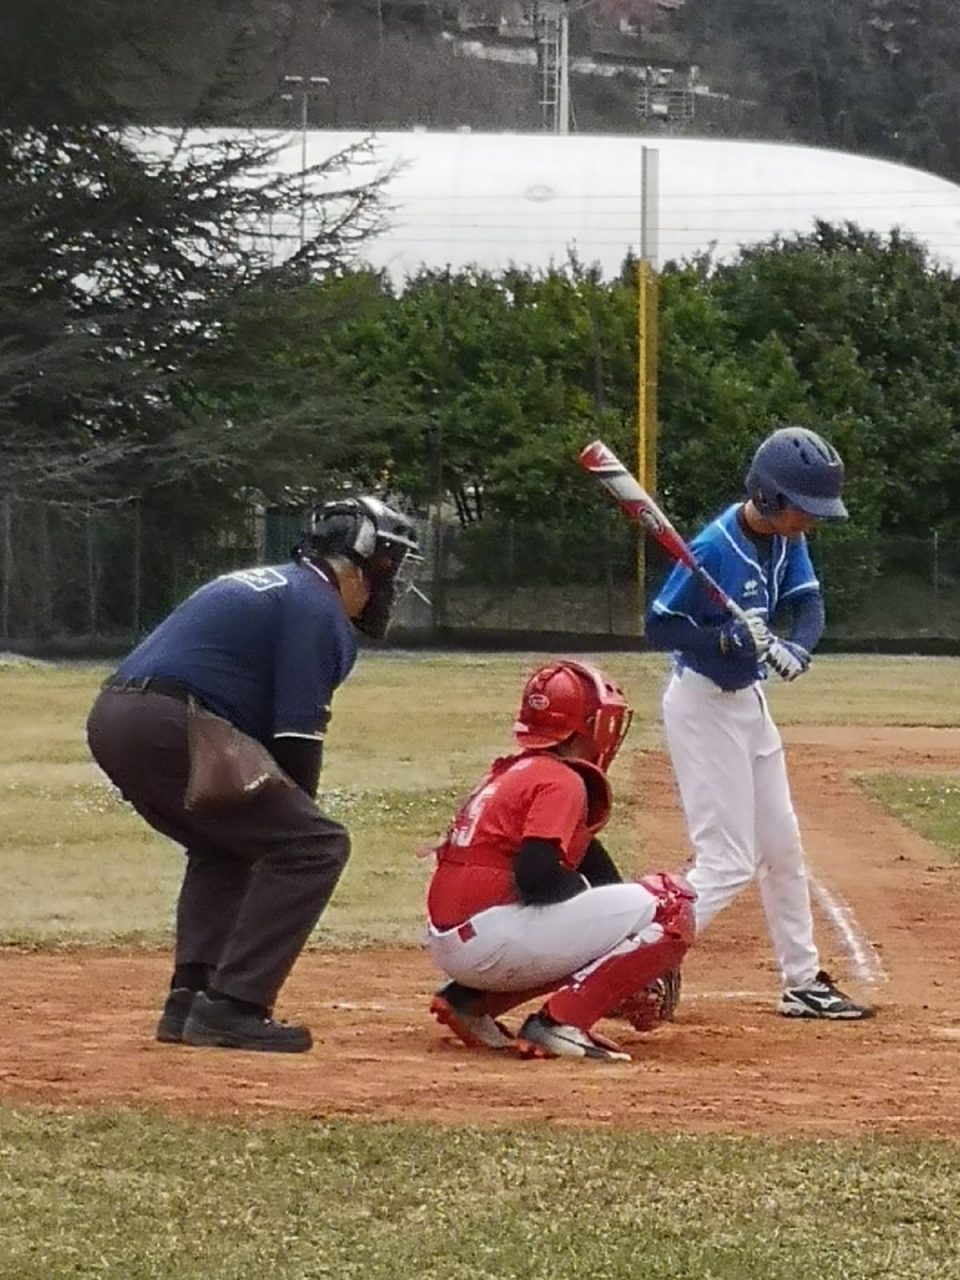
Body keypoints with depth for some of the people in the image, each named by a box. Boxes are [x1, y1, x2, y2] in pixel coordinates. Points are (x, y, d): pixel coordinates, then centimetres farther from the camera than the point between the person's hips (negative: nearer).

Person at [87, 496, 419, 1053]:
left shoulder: (260, 585, 29)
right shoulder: (318, 608, -1)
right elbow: (297, 734, -8)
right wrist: (297, 815, 5)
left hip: (111, 717, 10)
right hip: (167, 729, -10)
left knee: (226, 844, 30)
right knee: (316, 843, -5)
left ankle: (191, 999, 19)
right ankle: (231, 1007, -9)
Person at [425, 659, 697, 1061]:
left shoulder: (510, 771, 22)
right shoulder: (562, 781, -7)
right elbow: (536, 875, -20)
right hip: (492, 935, -9)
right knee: (671, 906, -7)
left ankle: (470, 1001, 16)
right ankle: (560, 1022, -15)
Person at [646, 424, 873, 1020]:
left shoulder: (784, 536, -2)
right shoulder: (715, 549, -25)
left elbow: (809, 602, -7)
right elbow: (660, 626, -21)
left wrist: (797, 647, -28)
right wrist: (731, 640, -34)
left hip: (749, 701, 9)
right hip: (704, 707, -9)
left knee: (782, 847, 17)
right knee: (728, 863, -13)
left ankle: (804, 983, 28)